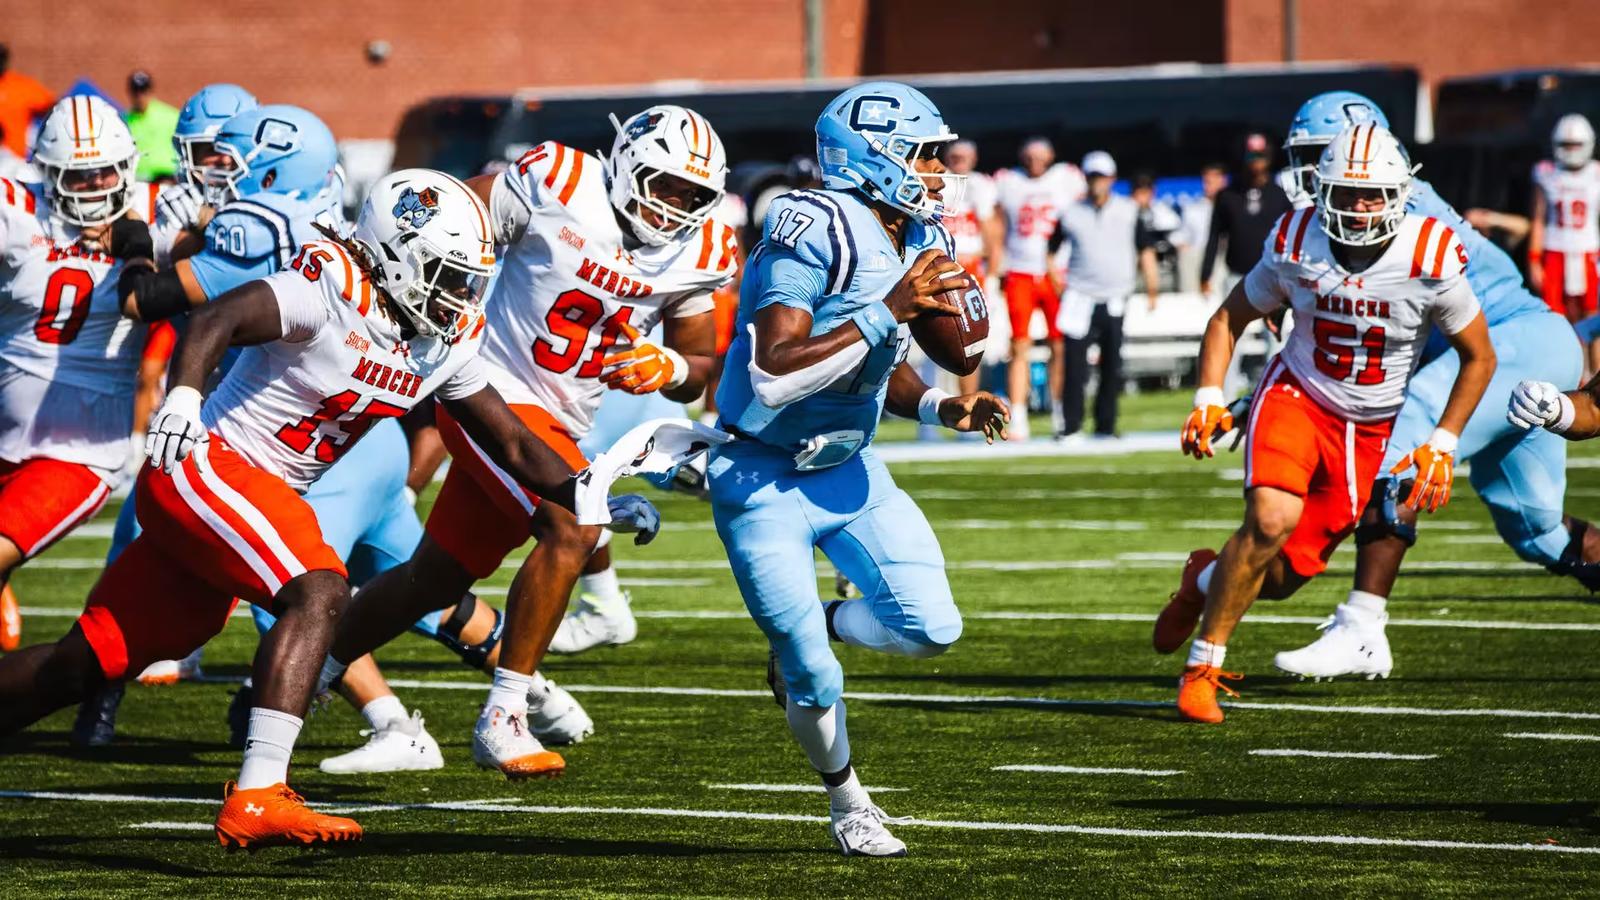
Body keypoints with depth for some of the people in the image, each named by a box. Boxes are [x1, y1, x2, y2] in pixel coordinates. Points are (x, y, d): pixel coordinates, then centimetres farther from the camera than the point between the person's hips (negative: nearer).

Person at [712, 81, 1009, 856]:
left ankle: (816, 627, 24)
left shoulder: (917, 240, 0)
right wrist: (888, 310, -37)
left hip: (849, 469, 7)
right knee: (813, 676, -3)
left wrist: (941, 408, -7)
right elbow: (772, 377, -35)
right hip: (764, 480, -7)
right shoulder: (813, 233, -26)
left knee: (930, 628, -7)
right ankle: (847, 803, 26)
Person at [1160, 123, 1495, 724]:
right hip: (1297, 396, -1)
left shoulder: (1431, 260, -19)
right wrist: (1208, 399, -10)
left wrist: (1442, 446, -9)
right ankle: (1201, 668, -13)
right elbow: (1230, 318, 3)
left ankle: (1208, 578, 36)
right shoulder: (1295, 245, -14)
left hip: (1372, 426, 1)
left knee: (1280, 576, -2)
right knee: (1273, 518, -30)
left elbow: (1479, 358, -4)